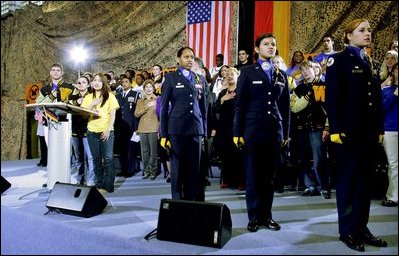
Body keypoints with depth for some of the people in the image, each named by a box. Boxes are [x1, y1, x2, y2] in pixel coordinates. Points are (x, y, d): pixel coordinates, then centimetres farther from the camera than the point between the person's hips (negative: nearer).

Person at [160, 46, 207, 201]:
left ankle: (192, 201, 14)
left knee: (194, 168, 4)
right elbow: (164, 106, 1)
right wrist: (164, 134, -3)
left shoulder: (200, 79, 13)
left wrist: (204, 130, 9)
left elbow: (203, 107, 15)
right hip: (177, 129, -3)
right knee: (177, 168, 3)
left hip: (196, 129, 3)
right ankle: (177, 201, 14)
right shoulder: (171, 78, 4)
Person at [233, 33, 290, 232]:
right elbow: (240, 104, -2)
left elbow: (285, 106, 13)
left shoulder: (281, 74, 14)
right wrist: (238, 132, -7)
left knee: (269, 176, 8)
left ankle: (266, 215, 18)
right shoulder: (247, 72, 4)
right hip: (253, 131, -3)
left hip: (274, 132, 3)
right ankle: (254, 217, 12)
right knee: (253, 176, 2)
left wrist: (285, 132, 8)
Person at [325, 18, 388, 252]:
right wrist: (336, 129, -16)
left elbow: (377, 98, 16)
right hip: (350, 129, -6)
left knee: (365, 178, 10)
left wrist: (380, 128, 10)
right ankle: (348, 230, 10)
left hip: (370, 130, 7)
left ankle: (361, 227, 20)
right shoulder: (339, 60, -2)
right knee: (349, 178, 0)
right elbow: (332, 97, -9)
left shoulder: (369, 62, 18)